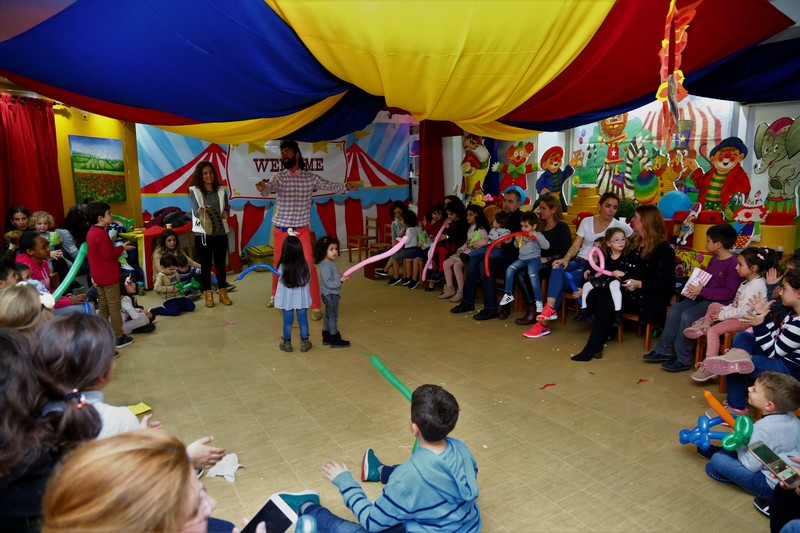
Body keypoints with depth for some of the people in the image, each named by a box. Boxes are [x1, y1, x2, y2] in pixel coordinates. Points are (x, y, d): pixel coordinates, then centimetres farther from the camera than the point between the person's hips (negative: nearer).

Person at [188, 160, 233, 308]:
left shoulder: (221, 190, 6)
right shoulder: (194, 191, -4)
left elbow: (227, 208, 3)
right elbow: (195, 212, -15)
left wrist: (226, 214, -20)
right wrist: (200, 211, -39)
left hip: (220, 233, 3)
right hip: (202, 234, -3)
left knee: (220, 264, 10)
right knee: (206, 265, 7)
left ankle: (223, 293, 21)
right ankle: (208, 295, 16)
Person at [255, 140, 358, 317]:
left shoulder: (310, 177, -1)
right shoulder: (279, 177, -2)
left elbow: (330, 186, -10)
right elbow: (269, 189, -22)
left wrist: (345, 186, -32)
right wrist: (262, 187, -47)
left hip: (301, 230, -1)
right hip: (281, 230, 1)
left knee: (309, 266, -9)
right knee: (279, 265, 16)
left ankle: (315, 306, 0)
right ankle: (276, 294, 42)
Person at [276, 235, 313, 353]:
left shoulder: (282, 267, -20)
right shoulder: (305, 266, -16)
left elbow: (281, 281, -4)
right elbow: (308, 281, -2)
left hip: (287, 299, -1)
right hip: (302, 298, 1)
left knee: (287, 321, 13)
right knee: (303, 320, 13)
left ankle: (287, 343, 26)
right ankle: (304, 343, 24)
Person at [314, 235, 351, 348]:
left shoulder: (332, 263, 6)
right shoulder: (325, 266, -23)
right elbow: (328, 283, -27)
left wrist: (343, 277, 1)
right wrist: (340, 280, -32)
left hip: (333, 294, 9)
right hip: (330, 295, -9)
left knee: (328, 316, 17)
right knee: (333, 317, 0)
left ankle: (326, 337, 29)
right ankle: (334, 340, 11)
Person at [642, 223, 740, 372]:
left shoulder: (733, 264, -16)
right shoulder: (714, 259, 13)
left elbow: (729, 292, -20)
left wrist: (702, 291, -22)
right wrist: (696, 288, 5)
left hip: (718, 303, -9)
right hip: (703, 297, 9)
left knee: (687, 316, -25)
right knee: (675, 309, -6)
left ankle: (683, 360, -12)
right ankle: (663, 351, -1)